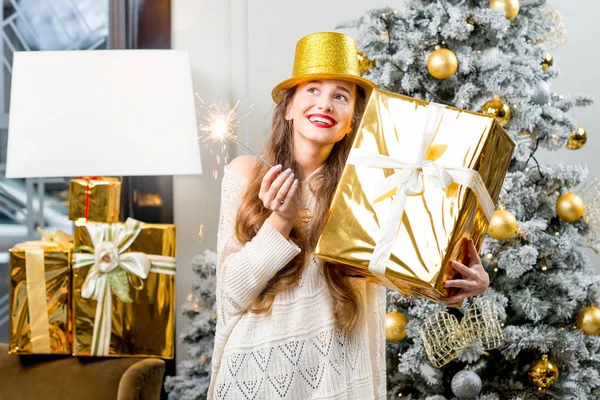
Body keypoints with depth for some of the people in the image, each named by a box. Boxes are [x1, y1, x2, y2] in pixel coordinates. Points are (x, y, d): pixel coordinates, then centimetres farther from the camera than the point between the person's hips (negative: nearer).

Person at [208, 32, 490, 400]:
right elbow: (232, 294, -7)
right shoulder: (246, 174, -5)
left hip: (334, 370, 1)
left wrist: (466, 280, -33)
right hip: (256, 368, 0)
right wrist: (280, 222, -19)